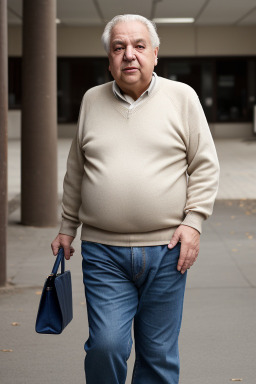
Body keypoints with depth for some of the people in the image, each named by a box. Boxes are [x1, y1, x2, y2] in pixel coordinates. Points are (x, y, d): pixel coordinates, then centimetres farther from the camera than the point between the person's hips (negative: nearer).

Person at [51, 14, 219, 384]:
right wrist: (67, 227, 18)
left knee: (159, 354, 6)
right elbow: (75, 172, 17)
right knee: (106, 346, -8)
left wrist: (193, 221, -7)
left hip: (166, 250, -1)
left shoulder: (182, 97, 3)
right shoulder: (92, 101, 9)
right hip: (103, 252, 1)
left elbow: (205, 166, 3)